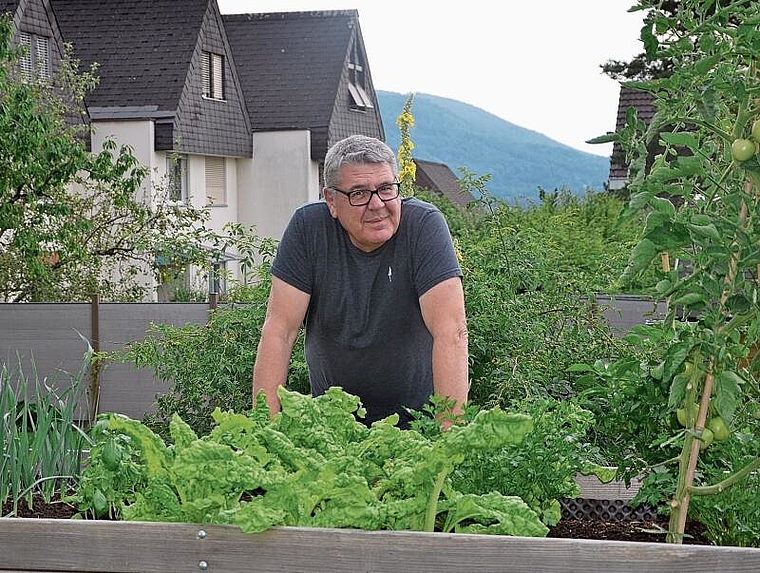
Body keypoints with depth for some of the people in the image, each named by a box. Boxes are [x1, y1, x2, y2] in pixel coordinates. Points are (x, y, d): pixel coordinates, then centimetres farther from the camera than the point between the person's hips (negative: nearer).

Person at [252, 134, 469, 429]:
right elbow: (279, 330, -10)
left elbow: (451, 331, -20)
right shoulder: (307, 225, -8)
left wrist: (450, 428, -31)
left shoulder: (425, 224, -13)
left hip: (416, 415, -1)